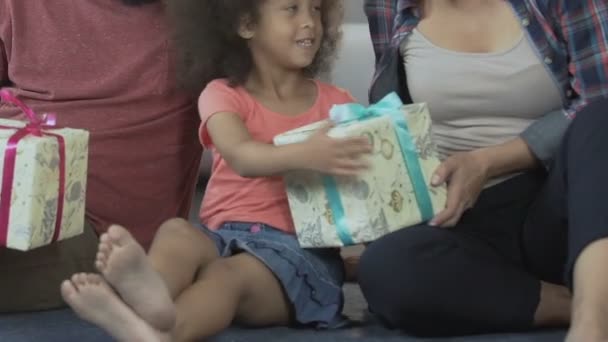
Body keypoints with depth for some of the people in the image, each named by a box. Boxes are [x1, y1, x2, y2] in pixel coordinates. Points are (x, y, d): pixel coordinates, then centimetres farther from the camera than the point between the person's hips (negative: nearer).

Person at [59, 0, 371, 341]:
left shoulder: (335, 104, 13)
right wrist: (304, 155, -36)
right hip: (227, 235, 2)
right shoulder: (224, 94, 6)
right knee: (177, 230, -31)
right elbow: (241, 157, -16)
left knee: (231, 275, -34)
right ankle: (154, 298, -68)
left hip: (300, 247, -2)